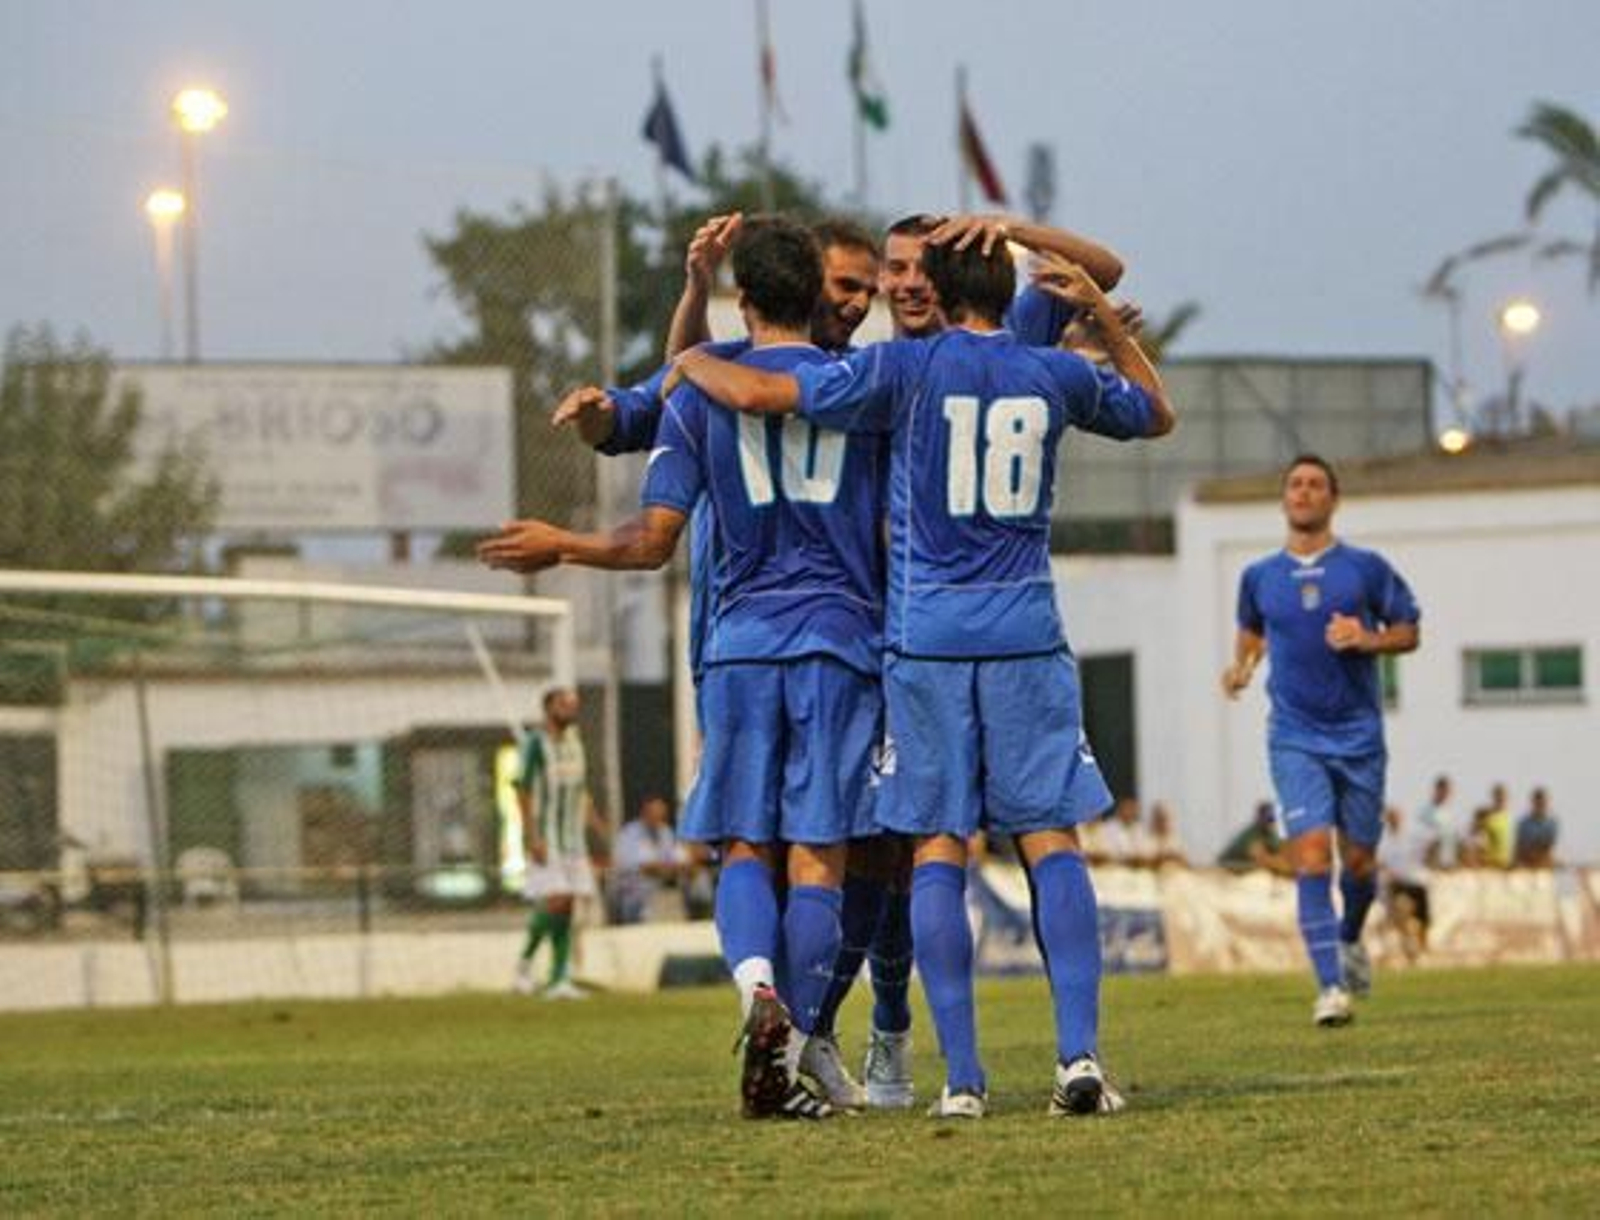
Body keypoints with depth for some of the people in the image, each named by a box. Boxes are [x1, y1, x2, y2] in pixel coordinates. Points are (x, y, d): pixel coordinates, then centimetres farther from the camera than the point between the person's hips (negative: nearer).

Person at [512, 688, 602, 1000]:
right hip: (545, 837, -7)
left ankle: (559, 980, 2)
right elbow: (523, 791, -12)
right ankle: (525, 961, 2)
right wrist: (532, 837, -19)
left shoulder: (574, 741, 13)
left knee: (568, 906, 2)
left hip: (573, 836, 7)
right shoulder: (535, 743, -9)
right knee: (555, 901, -17)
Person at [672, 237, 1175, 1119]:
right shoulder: (1057, 376, 7)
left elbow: (753, 392, -7)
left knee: (937, 849, 1)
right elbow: (1155, 413, 27)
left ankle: (961, 1076, -5)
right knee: (1052, 840, 1)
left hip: (926, 641, -1)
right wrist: (1101, 312, 30)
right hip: (1027, 639, 1)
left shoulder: (905, 368, -3)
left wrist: (687, 360, 13)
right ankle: (1079, 1055, -12)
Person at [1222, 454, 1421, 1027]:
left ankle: (1351, 939, 42)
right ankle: (1330, 985, -19)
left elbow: (1408, 631, 5)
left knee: (1358, 861, 9)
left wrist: (1367, 640, -14)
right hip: (1295, 738, 0)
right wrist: (1241, 666, 5)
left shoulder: (1366, 568, -1)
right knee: (1312, 855, -16)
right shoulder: (1259, 576, 5)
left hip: (1359, 735, 0)